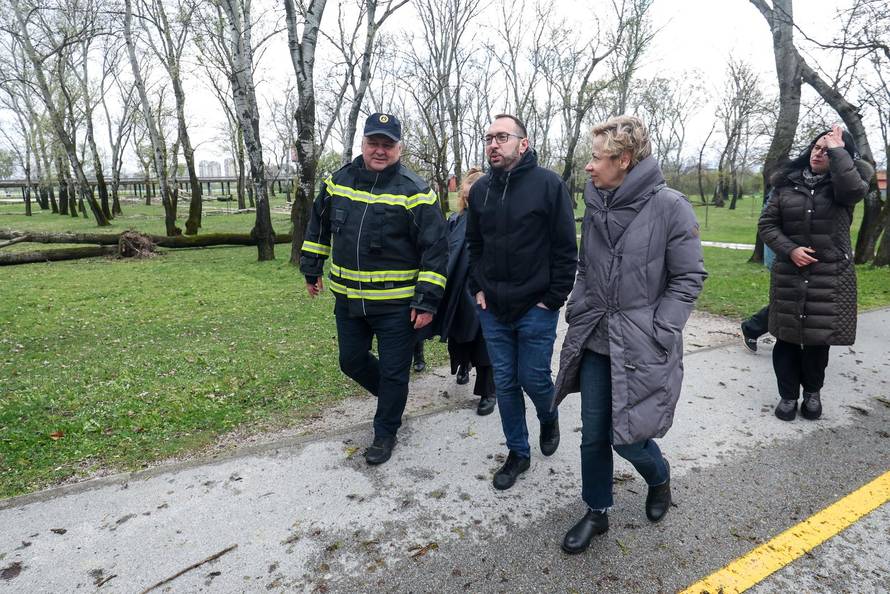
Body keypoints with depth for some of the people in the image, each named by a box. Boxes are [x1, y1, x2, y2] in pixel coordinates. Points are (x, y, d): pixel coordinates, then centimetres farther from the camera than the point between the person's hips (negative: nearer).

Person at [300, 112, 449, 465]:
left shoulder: (415, 192, -12)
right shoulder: (338, 181, 3)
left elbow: (435, 249, -12)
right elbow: (319, 227, 16)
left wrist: (428, 301, -15)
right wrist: (312, 270, 18)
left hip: (397, 304, -5)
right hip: (348, 300, 5)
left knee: (393, 371, 8)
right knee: (352, 361, 19)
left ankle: (385, 433, 30)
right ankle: (391, 396, 46)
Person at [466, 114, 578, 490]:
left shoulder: (548, 184, -9)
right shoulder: (480, 190, 6)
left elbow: (566, 247, -8)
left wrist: (554, 299, -10)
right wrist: (478, 289, 6)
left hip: (536, 308, -4)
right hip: (493, 309, 5)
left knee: (534, 378, 4)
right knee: (505, 383, 10)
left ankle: (549, 418, 39)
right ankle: (518, 453, 27)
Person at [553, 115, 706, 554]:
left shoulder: (669, 207, -12)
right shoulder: (595, 204, 5)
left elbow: (689, 279, -9)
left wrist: (657, 334, -13)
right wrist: (576, 313, 8)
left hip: (640, 349, -5)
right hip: (594, 341, 5)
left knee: (626, 435, 4)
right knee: (593, 434, 11)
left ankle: (659, 478, 39)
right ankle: (596, 513, 32)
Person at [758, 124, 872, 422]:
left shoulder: (844, 184, 0)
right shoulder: (788, 183, 4)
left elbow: (853, 188, -26)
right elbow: (767, 224, 3)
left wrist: (837, 150, -16)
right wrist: (789, 249, -12)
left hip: (830, 276, -1)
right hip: (789, 274, 1)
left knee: (818, 337, 6)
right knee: (787, 338, 5)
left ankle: (812, 392, 30)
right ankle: (788, 395, 21)